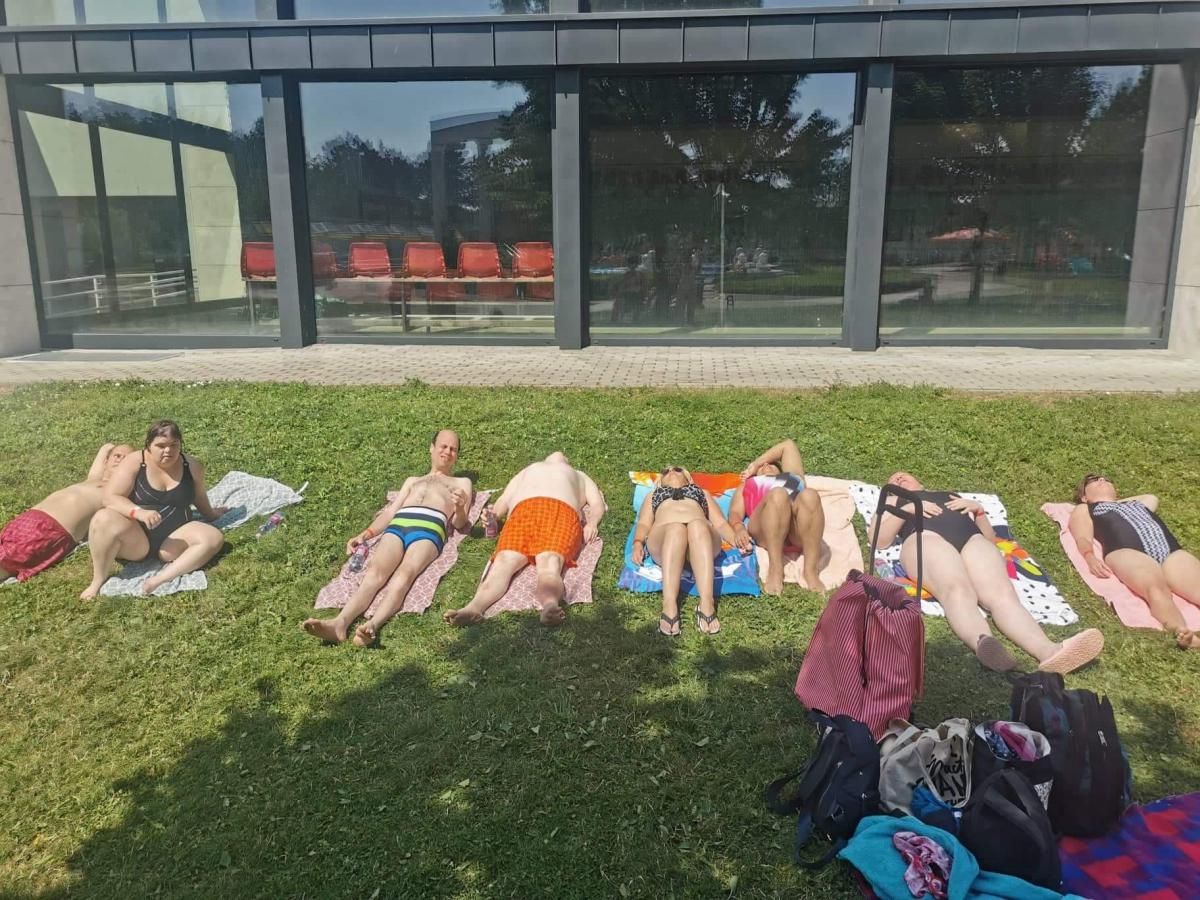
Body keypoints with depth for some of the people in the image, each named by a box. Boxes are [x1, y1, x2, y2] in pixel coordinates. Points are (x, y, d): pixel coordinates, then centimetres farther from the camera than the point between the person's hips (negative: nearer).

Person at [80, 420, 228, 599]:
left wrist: (210, 514, 36)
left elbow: (199, 496, 21)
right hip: (135, 539, -2)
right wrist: (139, 512, -31)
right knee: (104, 519, -33)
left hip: (172, 540, 3)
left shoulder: (191, 466, 2)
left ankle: (162, 579, -35)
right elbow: (110, 498, -14)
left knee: (214, 537, -24)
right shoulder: (134, 462, -7)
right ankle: (97, 582, -18)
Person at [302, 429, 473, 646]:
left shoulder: (462, 483, 31)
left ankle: (372, 626, -58)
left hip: (430, 528, -3)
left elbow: (459, 524, 16)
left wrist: (460, 508, -9)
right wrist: (364, 535, 11)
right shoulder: (412, 481, 41)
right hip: (398, 525, 3)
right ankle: (340, 623, -51)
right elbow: (389, 512, 29)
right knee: (375, 572, -28)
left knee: (405, 574, -34)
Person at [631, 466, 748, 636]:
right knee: (676, 529, -38)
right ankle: (669, 605, -55)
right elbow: (644, 524, 21)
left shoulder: (702, 492, 40)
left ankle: (707, 604, -52)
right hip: (663, 534, 0)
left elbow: (720, 523, 24)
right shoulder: (653, 495, 40)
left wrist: (735, 539, 2)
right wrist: (638, 543, -2)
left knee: (697, 526, -38)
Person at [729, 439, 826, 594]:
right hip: (765, 530, -1)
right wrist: (739, 529, -4)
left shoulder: (793, 478, 44)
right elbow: (735, 513, 20)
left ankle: (811, 570, -38)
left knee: (809, 495, -32)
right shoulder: (747, 485, 39)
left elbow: (788, 445, 52)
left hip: (800, 533, 2)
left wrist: (755, 463, 48)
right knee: (778, 494, -34)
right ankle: (775, 569, -35)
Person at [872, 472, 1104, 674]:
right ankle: (983, 642, -69)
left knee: (1001, 593, -32)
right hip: (926, 538, -3)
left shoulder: (954, 497, 42)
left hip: (972, 540, 3)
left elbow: (990, 538, 32)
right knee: (957, 590, -39)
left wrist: (978, 509, 16)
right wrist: (907, 510, 3)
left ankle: (1049, 652, -59)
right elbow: (878, 538, 15)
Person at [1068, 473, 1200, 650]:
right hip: (1126, 552, -3)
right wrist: (1091, 558, -10)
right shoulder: (1083, 510, 31)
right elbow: (1083, 539, 14)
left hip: (1171, 551, 4)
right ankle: (1182, 632, -63)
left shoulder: (1140, 502, 45)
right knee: (1156, 588, -38)